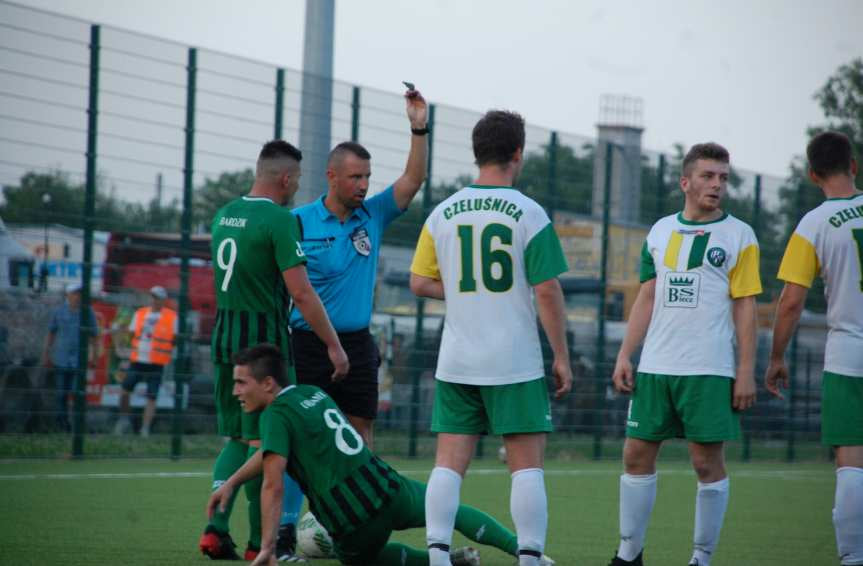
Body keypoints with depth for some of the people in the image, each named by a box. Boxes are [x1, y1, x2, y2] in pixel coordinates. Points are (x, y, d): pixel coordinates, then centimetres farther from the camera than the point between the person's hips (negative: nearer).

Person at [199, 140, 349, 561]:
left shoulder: (224, 216, 10)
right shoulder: (279, 221, -14)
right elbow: (301, 293, -18)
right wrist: (334, 345, -13)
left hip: (224, 337, 7)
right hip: (264, 340, -7)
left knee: (236, 438, 14)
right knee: (264, 440, -1)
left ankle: (216, 528, 1)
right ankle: (259, 543, 0)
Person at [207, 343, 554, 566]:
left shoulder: (276, 415, -10)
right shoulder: (313, 394, 14)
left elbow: (273, 485, -19)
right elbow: (272, 451, 28)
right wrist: (231, 483, 28)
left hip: (353, 527, -6)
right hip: (390, 490, 6)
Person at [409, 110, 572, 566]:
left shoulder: (443, 213, 4)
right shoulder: (529, 214, -8)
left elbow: (419, 283, 7)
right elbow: (547, 291, -9)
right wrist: (561, 357, -2)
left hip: (456, 362, 4)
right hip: (516, 364, -4)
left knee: (449, 463, 5)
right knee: (527, 465, 1)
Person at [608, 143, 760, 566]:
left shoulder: (738, 236, 1)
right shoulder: (660, 231, 13)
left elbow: (745, 307, -1)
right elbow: (646, 298, 15)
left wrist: (746, 371, -7)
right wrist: (624, 355, 8)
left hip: (709, 371, -4)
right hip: (655, 367, 4)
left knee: (708, 461, -2)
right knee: (637, 455, 4)